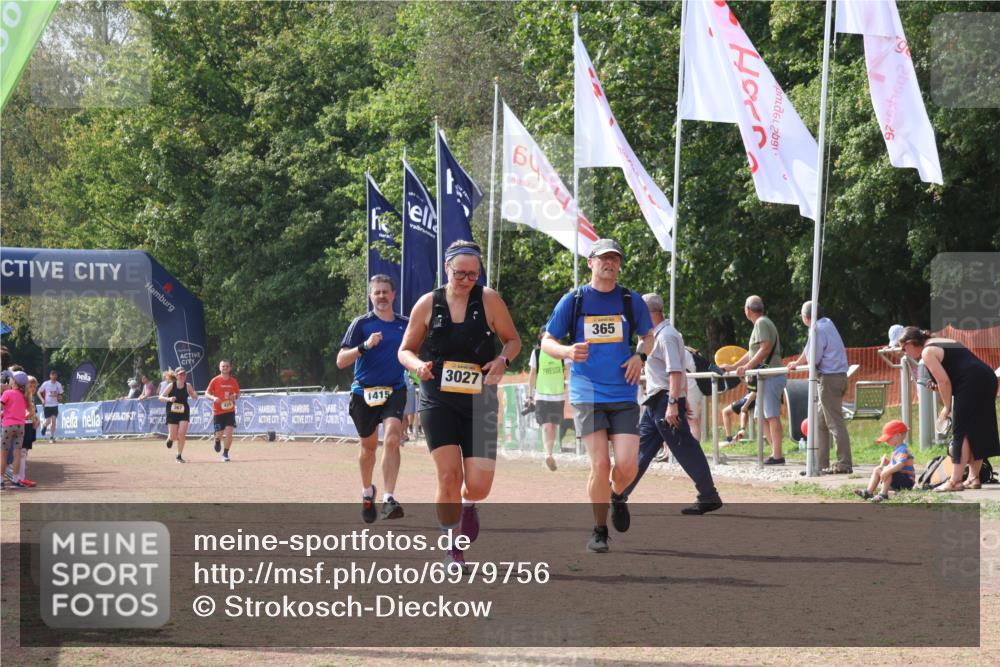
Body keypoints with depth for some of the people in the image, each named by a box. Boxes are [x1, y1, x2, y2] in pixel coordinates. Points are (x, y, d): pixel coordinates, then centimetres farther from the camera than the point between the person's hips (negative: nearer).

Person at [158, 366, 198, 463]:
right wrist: (169, 399, -27)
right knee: (173, 436, 1)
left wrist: (194, 394, -19)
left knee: (182, 434, -12)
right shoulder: (171, 385, -9)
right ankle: (170, 438, 40)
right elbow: (160, 397, -8)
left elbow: (195, 398, 5)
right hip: (172, 413, -1)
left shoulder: (188, 386, -5)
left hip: (184, 413, 1)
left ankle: (179, 456, 2)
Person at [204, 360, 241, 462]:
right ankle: (217, 441, 39)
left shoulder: (233, 381, 4)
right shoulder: (215, 380, -4)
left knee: (229, 432, -13)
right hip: (217, 411, -1)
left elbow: (238, 393, 16)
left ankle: (225, 454, 1)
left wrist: (235, 396, -8)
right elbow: (207, 394, -1)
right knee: (219, 434, 1)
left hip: (230, 411, 1)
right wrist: (213, 398, -22)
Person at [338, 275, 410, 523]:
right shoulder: (361, 324, -3)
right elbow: (341, 361, -10)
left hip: (394, 391, 1)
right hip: (364, 392, -1)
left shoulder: (405, 325, 7)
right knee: (369, 446, 13)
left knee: (392, 439, -21)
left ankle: (389, 499, -24)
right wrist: (365, 346, -23)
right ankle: (367, 491, 40)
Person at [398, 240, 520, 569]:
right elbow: (405, 350, 9)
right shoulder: (428, 304, 1)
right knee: (449, 474, -14)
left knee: (479, 486, -8)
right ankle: (452, 548, 6)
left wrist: (502, 360, -14)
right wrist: (419, 365, -13)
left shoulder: (489, 300, -2)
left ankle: (467, 505, 32)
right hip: (438, 400, 0)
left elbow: (513, 340, 8)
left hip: (479, 402, 0)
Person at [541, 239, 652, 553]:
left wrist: (640, 356, 0)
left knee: (627, 464, -11)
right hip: (587, 394, -1)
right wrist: (567, 351, -16)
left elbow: (648, 336, 22)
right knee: (600, 464, -11)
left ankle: (617, 496, 24)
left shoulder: (632, 300, 8)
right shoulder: (573, 300, 3)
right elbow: (547, 341, 7)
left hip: (624, 394, 1)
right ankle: (599, 530, 7)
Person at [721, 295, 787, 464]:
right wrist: (732, 367, 29)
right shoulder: (761, 323, 23)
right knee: (762, 416, 11)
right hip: (765, 378, 10)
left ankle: (777, 455, -14)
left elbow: (766, 348, -20)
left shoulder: (761, 323, -7)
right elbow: (753, 353, 28)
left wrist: (747, 367, -22)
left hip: (770, 377, -10)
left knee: (772, 416, -12)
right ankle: (775, 452, 10)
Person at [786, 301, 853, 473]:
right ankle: (821, 463, 17)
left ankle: (844, 464, -12)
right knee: (820, 422, 15)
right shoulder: (827, 323, 14)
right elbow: (809, 349, 28)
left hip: (829, 379, -9)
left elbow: (814, 359, -14)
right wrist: (797, 363, 41)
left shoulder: (819, 330, -15)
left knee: (835, 423, -9)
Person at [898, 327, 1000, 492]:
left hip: (972, 385, -9)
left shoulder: (927, 352, -3)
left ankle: (955, 481, -7)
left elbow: (944, 381, -12)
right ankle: (974, 478, 18)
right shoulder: (943, 342, 25)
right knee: (977, 432, 15)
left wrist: (946, 407, -4)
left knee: (961, 432, -6)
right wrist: (940, 387, 16)